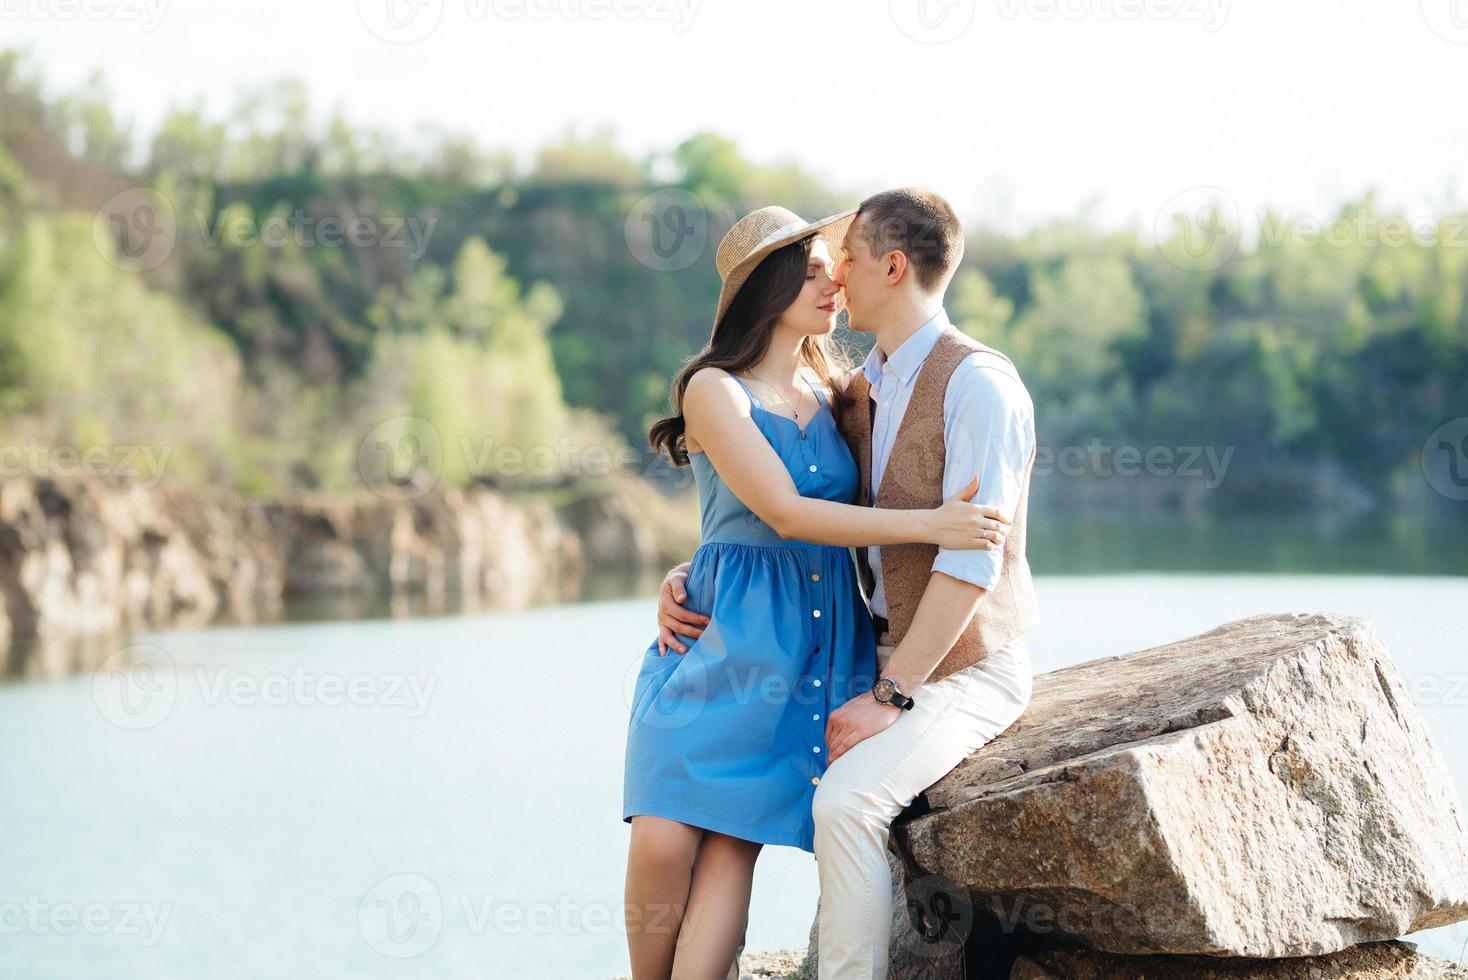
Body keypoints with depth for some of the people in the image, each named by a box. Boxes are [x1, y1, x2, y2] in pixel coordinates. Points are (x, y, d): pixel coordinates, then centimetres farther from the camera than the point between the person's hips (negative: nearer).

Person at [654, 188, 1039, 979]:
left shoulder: (976, 381, -17)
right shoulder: (858, 394, 10)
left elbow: (972, 563, -23)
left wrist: (891, 696, -24)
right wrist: (687, 574, -3)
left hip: (966, 669, -9)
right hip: (884, 655, 9)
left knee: (845, 799, -31)